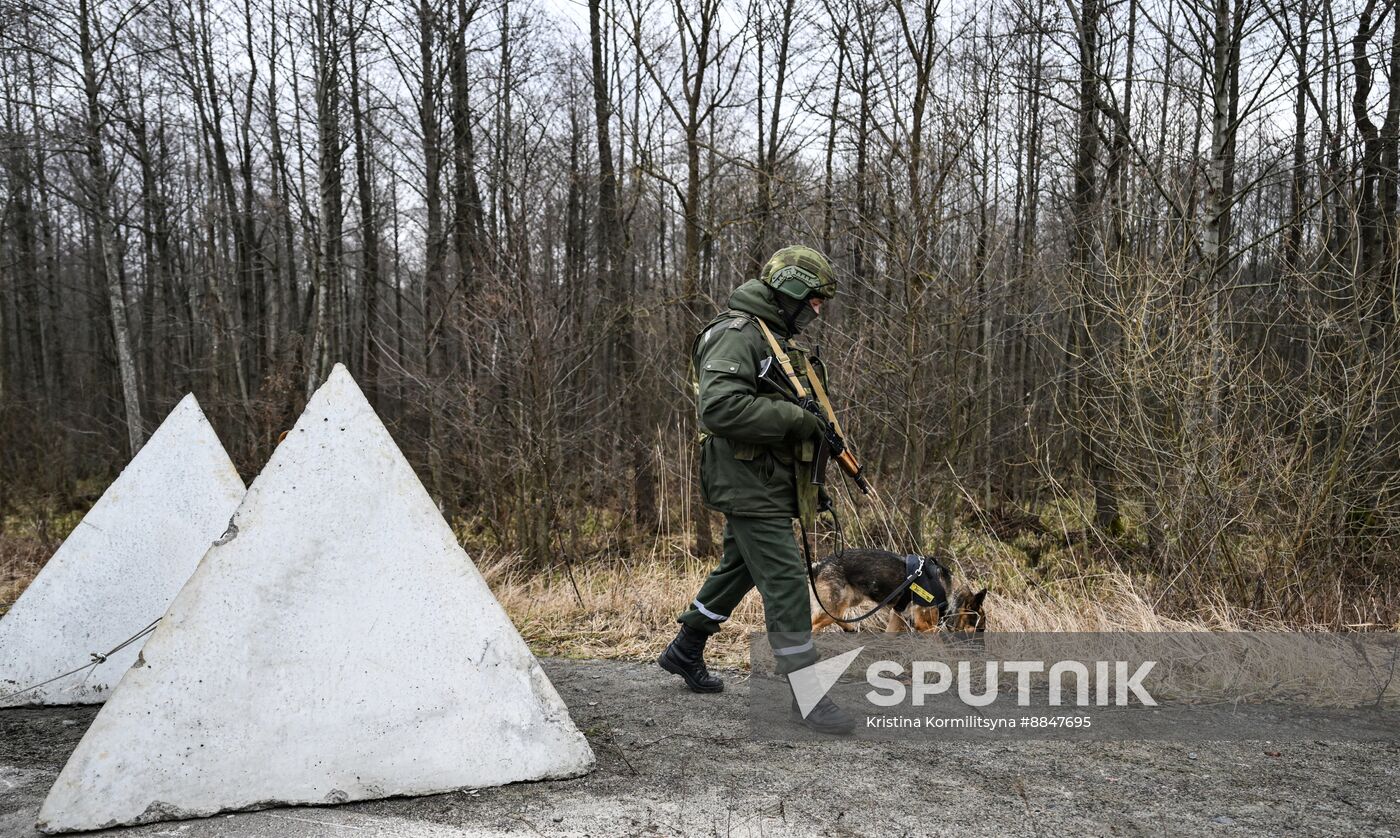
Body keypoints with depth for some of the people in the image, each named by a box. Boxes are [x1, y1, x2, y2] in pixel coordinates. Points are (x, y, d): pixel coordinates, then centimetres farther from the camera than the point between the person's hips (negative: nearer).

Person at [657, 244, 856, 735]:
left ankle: (684, 651, 37)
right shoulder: (738, 334, -15)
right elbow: (720, 406, -28)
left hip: (768, 482, 10)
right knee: (786, 583, -10)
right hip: (748, 484, -10)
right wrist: (796, 419, -23)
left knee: (737, 571, 21)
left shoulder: (777, 340, 18)